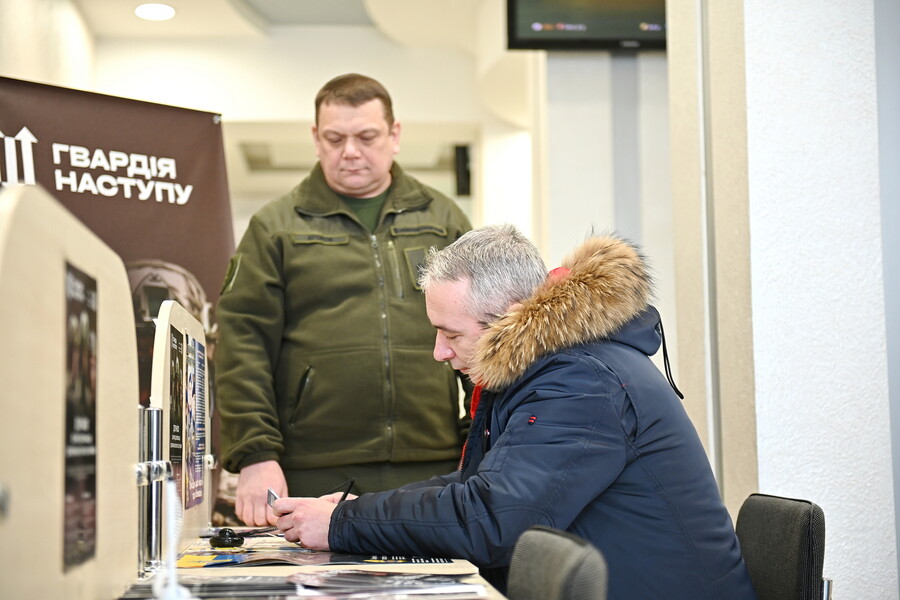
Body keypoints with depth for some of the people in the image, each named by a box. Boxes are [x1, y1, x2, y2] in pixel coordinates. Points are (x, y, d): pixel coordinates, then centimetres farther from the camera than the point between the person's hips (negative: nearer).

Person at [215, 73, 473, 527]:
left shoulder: (444, 220, 14)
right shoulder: (274, 228, 8)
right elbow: (243, 344, 1)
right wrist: (256, 455, -10)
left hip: (433, 471, 2)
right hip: (316, 477, -2)